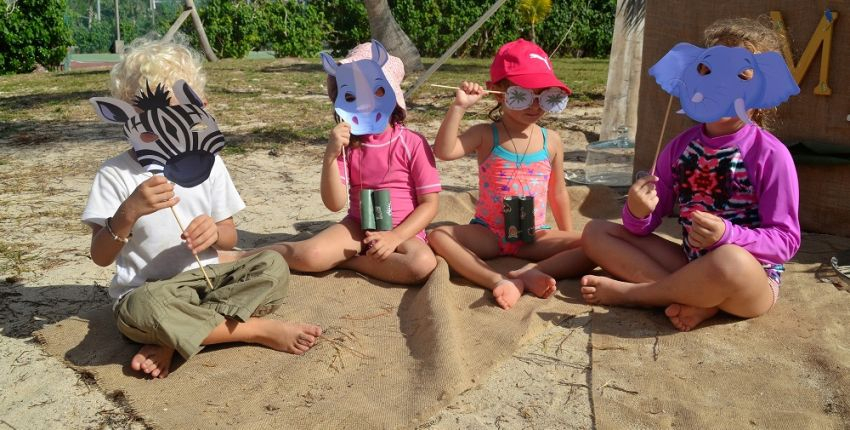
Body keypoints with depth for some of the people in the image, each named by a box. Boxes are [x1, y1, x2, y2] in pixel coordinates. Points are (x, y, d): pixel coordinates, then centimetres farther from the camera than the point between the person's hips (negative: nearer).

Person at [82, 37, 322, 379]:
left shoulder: (207, 163, 2)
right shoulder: (115, 173, -5)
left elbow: (230, 238, 6)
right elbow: (100, 257, -10)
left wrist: (214, 231, -19)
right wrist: (129, 212, -28)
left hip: (204, 278, 4)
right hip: (146, 291, -3)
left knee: (272, 267, -21)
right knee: (145, 307, -38)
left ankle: (171, 341, -22)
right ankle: (261, 330, -21)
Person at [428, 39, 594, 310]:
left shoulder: (551, 141, 2)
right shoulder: (486, 136, -5)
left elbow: (558, 193, 12)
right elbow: (444, 151, -23)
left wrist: (568, 236, 15)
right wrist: (459, 106, -25)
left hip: (534, 237, 2)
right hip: (487, 234, -1)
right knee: (438, 236, -28)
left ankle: (528, 274, -31)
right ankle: (499, 281, -40)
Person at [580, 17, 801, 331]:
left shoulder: (771, 155, -11)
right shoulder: (680, 147, 3)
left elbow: (786, 240, -11)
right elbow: (643, 227, 4)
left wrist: (728, 235, -29)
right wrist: (638, 212, -20)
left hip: (753, 281, -5)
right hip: (692, 268, 5)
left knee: (729, 261, -41)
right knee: (595, 232, -3)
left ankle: (629, 291, -14)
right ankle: (695, 297, -18)